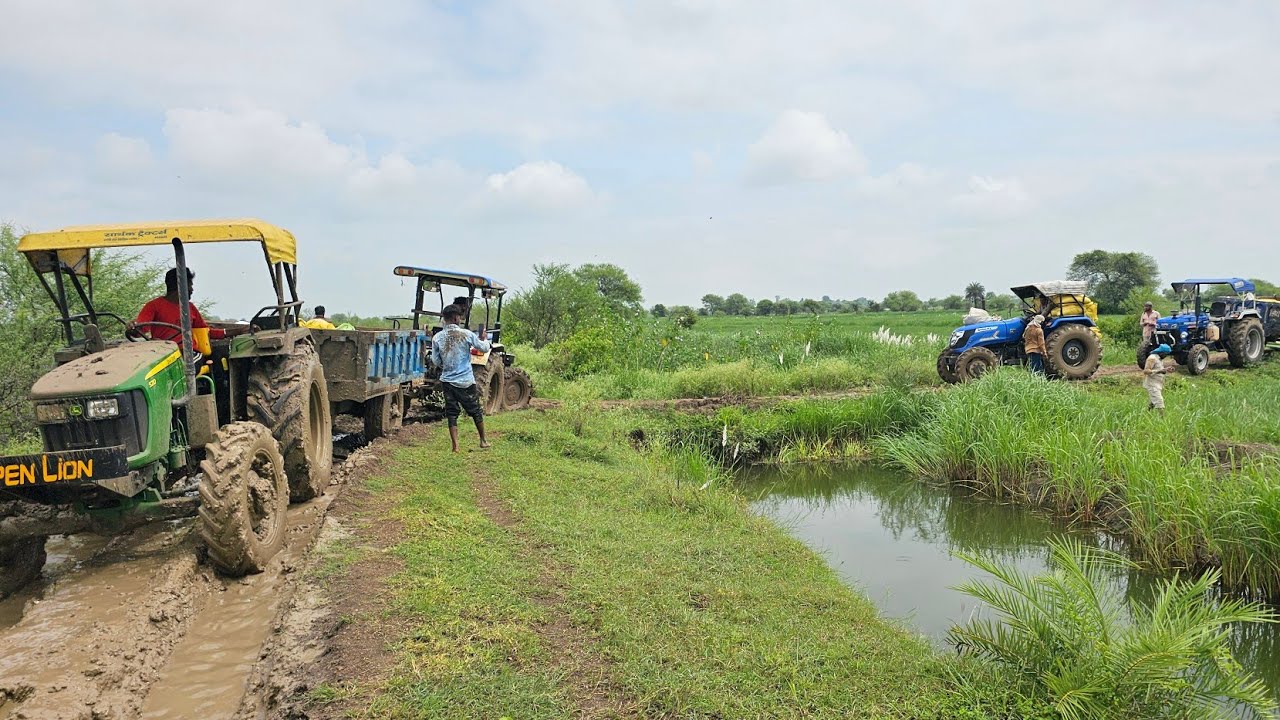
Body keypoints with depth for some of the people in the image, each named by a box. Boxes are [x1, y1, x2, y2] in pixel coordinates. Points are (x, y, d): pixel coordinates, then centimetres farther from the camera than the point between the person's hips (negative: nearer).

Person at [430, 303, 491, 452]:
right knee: (476, 411, 15)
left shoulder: (437, 338, -5)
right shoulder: (466, 334, -10)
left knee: (452, 414, 8)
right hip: (466, 381, -1)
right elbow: (484, 348, 1)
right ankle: (483, 441, 28)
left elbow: (435, 361, 2)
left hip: (447, 381, 1)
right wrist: (485, 339, 22)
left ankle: (455, 446, 1)